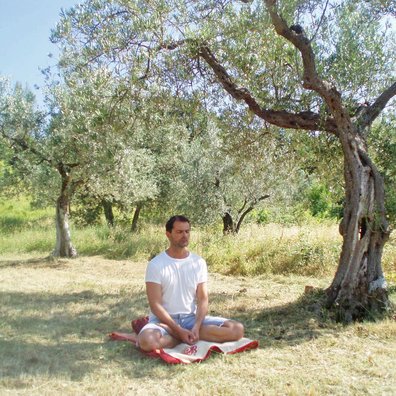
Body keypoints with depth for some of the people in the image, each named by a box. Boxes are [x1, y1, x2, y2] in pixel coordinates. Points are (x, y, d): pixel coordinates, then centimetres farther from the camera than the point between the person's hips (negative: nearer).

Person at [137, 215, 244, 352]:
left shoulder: (199, 262, 2)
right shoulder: (156, 264, -9)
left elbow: (203, 299, -1)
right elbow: (155, 305, -13)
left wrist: (196, 327, -19)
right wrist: (179, 330, -22)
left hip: (191, 318, 4)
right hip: (164, 320, -4)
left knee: (237, 329, -15)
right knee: (147, 341, -39)